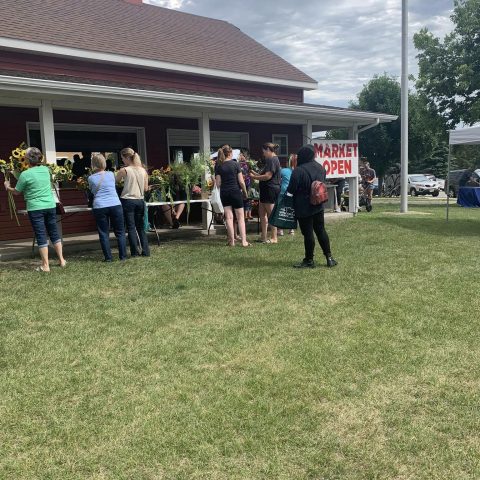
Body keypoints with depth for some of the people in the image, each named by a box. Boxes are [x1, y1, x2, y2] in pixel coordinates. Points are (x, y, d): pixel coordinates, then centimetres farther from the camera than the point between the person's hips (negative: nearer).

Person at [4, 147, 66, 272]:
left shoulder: (25, 174, -12)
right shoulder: (46, 170, 3)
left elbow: (17, 192, 1)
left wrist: (7, 187, 20)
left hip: (35, 208, -4)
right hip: (50, 206, 4)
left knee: (41, 236, 0)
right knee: (54, 233, 14)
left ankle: (45, 265, 3)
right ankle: (61, 260, 19)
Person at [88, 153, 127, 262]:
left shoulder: (91, 178, 1)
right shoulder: (111, 175, 4)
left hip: (99, 207, 0)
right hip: (115, 205, 1)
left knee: (104, 233, 7)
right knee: (120, 232, 8)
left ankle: (108, 257, 6)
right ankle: (123, 256, 8)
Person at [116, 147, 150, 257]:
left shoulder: (124, 170, -7)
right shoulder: (143, 171, 6)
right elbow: (146, 189, 9)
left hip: (127, 200, -4)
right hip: (140, 201, 4)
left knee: (131, 227, 3)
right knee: (141, 227, 13)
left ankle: (135, 251, 2)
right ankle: (146, 251, 8)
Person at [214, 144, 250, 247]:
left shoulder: (218, 166, 0)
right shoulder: (235, 164, -6)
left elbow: (218, 184, -1)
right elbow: (241, 181, -6)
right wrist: (245, 191, 8)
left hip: (224, 193, 3)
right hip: (235, 191, -2)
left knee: (229, 217, 6)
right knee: (240, 217, 4)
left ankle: (232, 241, 6)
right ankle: (244, 241, -1)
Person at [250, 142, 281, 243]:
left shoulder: (272, 160, -14)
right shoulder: (271, 160, 18)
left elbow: (268, 176, -21)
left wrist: (254, 177, -11)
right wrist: (255, 174, 12)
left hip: (271, 189, -11)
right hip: (267, 190, 11)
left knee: (271, 214, -4)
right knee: (262, 213, 13)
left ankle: (274, 238, 2)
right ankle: (264, 237, 18)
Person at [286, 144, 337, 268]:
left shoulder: (298, 171, -18)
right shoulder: (320, 168, 4)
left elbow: (291, 191, -15)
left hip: (304, 208, -7)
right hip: (318, 206, 7)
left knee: (308, 234, 0)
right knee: (321, 230, 14)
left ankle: (309, 260, 9)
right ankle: (329, 257, 17)